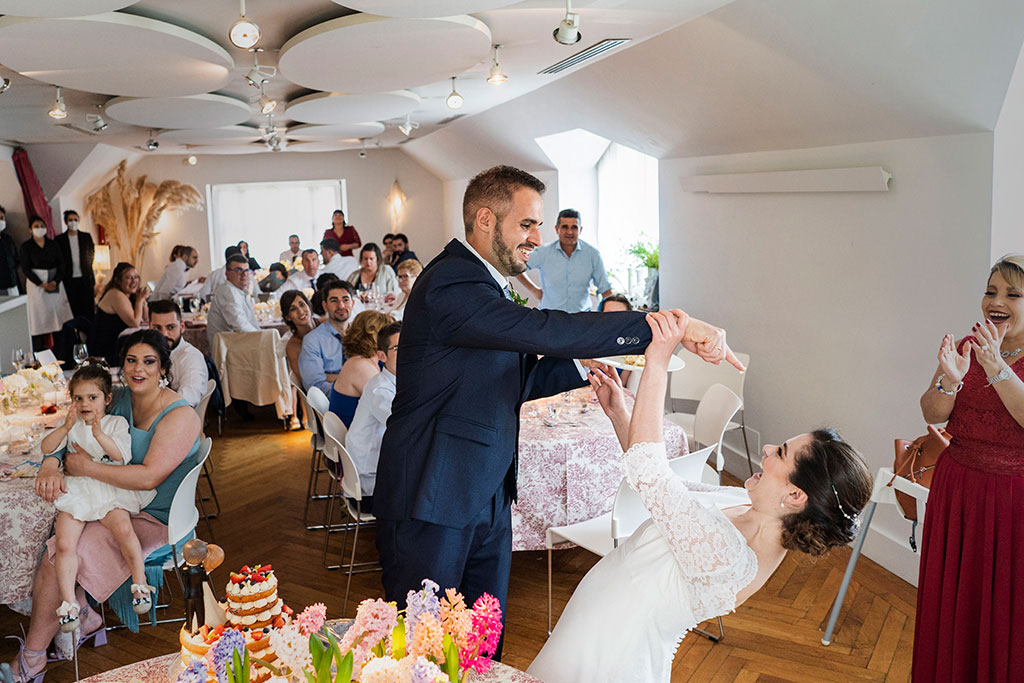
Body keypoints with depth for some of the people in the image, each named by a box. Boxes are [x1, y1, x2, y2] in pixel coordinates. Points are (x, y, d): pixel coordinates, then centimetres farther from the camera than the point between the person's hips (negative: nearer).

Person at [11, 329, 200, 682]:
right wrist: (51, 464, -15)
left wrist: (86, 467, -20)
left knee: (55, 558, -15)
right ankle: (84, 619, 7)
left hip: (154, 519, -7)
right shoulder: (118, 399, 3)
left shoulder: (180, 416, -18)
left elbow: (150, 476, -26)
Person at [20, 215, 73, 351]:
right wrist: (41, 284, -14)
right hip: (36, 282, -3)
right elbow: (25, 268, -4)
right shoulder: (26, 247, 0)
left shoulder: (53, 244, 8)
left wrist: (55, 281, -12)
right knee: (39, 316, -4)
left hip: (55, 282, 3)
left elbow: (61, 264, 4)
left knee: (58, 312, 0)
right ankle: (38, 352, -3)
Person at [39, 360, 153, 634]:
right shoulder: (71, 424, 13)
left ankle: (140, 582, -13)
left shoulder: (116, 423, 6)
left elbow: (122, 455, -9)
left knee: (123, 529, -27)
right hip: (75, 492, 2)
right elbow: (47, 448, 1)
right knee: (64, 542, -18)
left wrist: (99, 434, -22)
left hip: (110, 490, -2)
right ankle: (68, 602, -11)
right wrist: (65, 428, -16)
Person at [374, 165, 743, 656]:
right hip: (433, 502, -9)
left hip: (487, 498, 9)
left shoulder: (485, 284, 13)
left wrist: (581, 368, 0)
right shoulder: (451, 283, -20)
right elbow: (541, 330, -33)